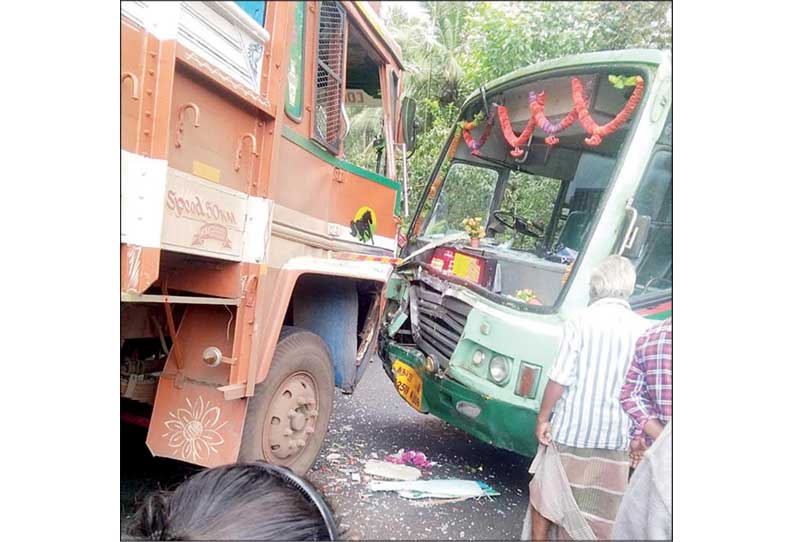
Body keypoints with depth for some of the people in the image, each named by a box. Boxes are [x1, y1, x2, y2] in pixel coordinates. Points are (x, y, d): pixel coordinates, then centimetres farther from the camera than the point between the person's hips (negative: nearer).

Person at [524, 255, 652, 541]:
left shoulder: (581, 321, -12)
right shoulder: (644, 329, -1)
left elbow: (560, 378, -14)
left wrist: (543, 418, -3)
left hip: (570, 431, -3)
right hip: (615, 436, 3)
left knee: (545, 493, 17)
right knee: (600, 508, 15)